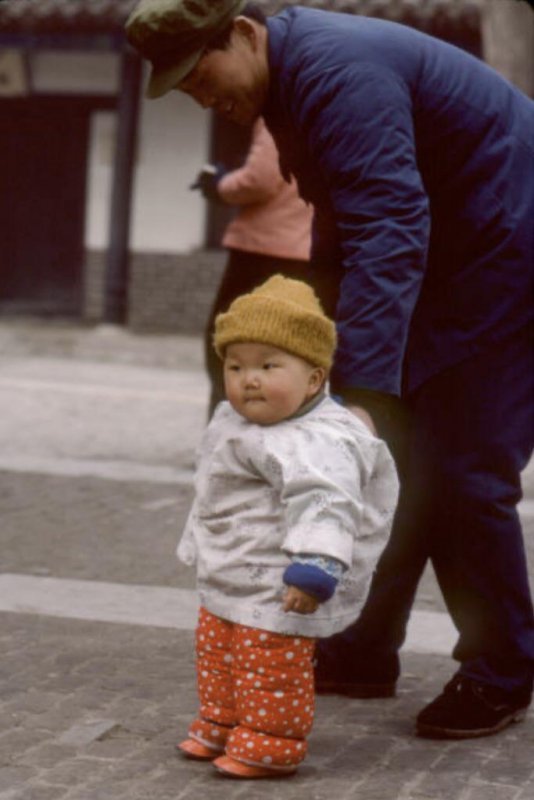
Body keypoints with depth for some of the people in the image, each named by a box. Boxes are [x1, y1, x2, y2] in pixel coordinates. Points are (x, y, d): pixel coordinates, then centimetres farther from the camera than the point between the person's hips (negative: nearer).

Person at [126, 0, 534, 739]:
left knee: (466, 475, -8)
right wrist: (326, 352, 10)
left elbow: (388, 230, -36)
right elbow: (347, 217, 14)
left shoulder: (338, 74, -27)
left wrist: (361, 391, -42)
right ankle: (365, 654, 18)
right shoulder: (295, 75, 5)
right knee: (394, 463, 10)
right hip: (449, 269, 10)